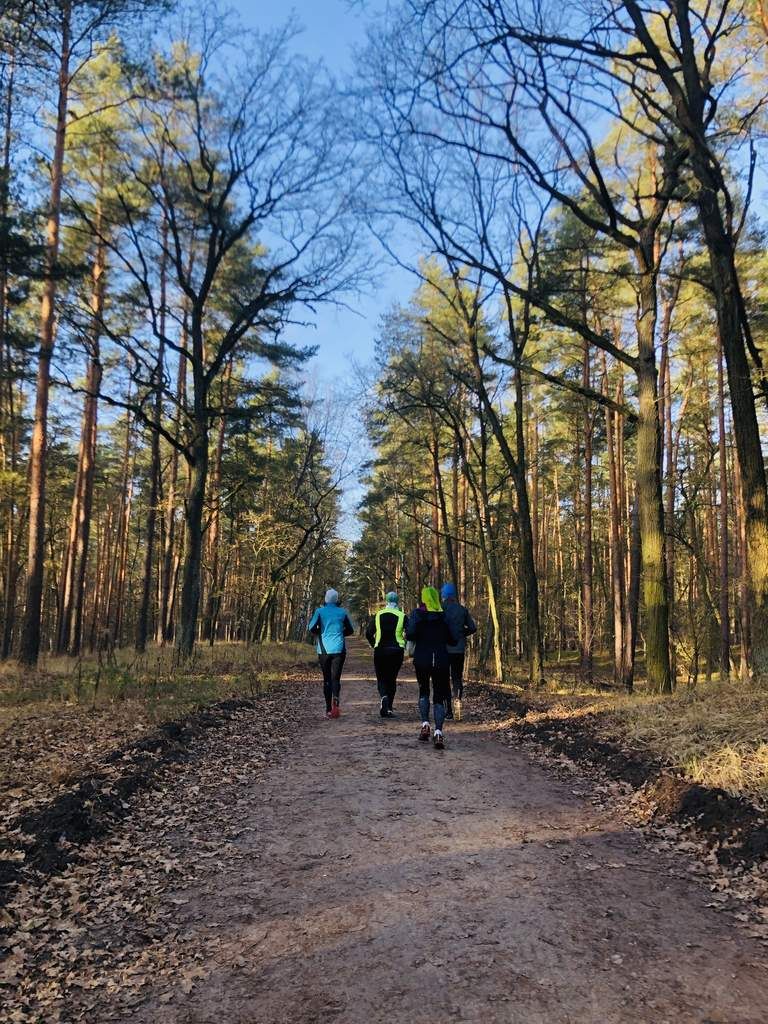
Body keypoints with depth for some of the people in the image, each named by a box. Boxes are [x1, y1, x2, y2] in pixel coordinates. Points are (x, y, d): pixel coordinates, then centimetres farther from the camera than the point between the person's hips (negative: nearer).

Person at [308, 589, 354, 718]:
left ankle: (329, 710, 11)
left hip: (324, 649, 0)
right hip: (339, 649, 0)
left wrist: (318, 634, 12)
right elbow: (350, 630, 12)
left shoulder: (320, 611, 1)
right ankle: (336, 700, -32)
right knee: (335, 678, -3)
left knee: (327, 679, 10)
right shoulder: (342, 612, 5)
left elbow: (312, 628, -9)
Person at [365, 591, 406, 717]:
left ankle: (384, 697, -22)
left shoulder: (377, 615, 1)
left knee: (381, 678, 8)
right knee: (392, 679, 13)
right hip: (397, 651, 0)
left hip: (380, 651, 0)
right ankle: (389, 708, 12)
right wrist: (403, 644, 8)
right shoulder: (402, 616, -3)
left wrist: (374, 645, 16)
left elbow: (368, 633, 2)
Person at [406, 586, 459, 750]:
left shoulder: (417, 613, -3)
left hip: (422, 659, -1)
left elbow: (411, 633, -17)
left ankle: (425, 724, 6)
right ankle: (438, 732, -13)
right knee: (439, 697, 5)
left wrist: (407, 635, 5)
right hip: (441, 660, 1)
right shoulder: (444, 616, 4)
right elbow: (453, 639, 3)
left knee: (423, 692, 22)